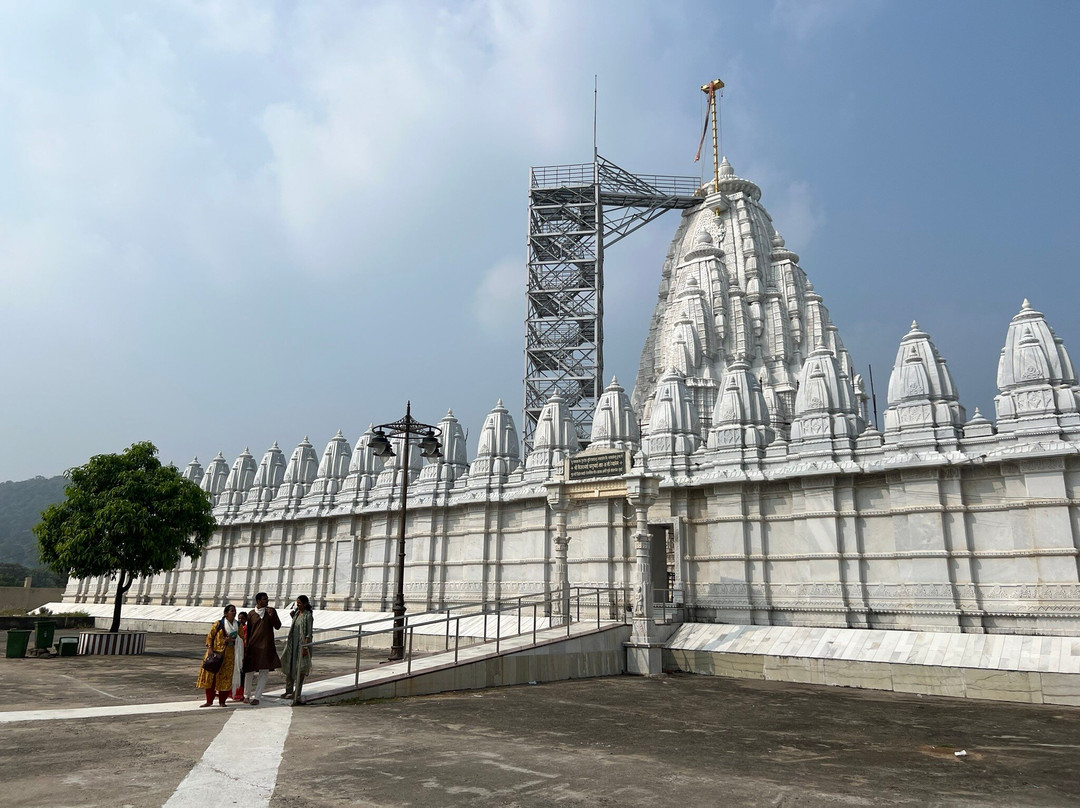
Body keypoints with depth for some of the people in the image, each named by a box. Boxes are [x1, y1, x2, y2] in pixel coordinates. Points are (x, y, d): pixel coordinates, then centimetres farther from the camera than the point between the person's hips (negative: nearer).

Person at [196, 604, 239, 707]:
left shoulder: (238, 626, 6)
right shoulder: (218, 624, -3)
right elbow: (210, 637, -1)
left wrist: (231, 640, -6)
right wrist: (209, 648, -14)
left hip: (229, 655, 2)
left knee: (226, 678, 1)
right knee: (210, 676, -1)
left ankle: (222, 701, 10)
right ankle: (209, 700, 11)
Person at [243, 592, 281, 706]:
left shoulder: (271, 611, 3)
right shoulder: (251, 614, 3)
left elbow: (278, 626, -2)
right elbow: (248, 631, 11)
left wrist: (271, 616, -17)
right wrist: (247, 646, 11)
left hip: (266, 646, -1)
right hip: (253, 645, 1)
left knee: (264, 672, -6)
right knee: (250, 672, 8)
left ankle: (256, 697, 0)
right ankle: (250, 694, 25)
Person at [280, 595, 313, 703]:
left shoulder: (308, 616, -13)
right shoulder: (297, 613, 9)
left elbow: (309, 633, -16)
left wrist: (305, 647, -21)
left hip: (302, 645, -8)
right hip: (292, 644, 8)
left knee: (299, 669, 0)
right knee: (289, 666, 10)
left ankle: (297, 692, 8)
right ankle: (289, 690, 20)